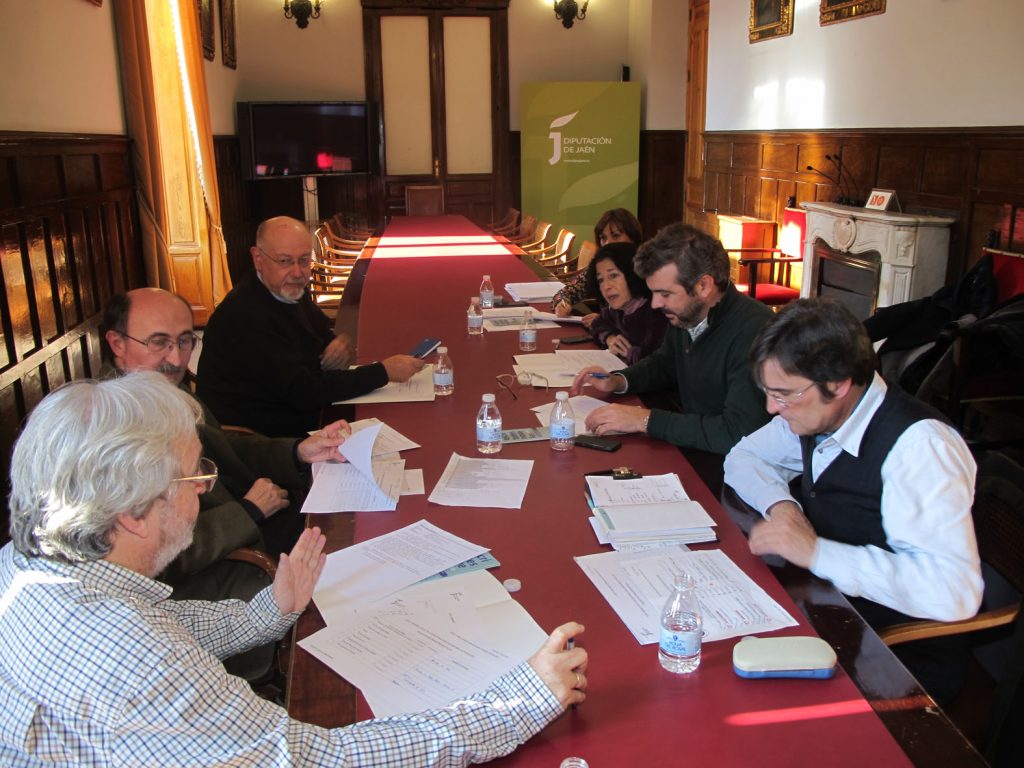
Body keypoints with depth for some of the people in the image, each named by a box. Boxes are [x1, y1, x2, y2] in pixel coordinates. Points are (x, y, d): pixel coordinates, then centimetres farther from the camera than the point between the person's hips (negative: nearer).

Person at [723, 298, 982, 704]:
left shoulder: (917, 444, -25)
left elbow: (955, 591, -32)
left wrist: (816, 551, -33)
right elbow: (743, 457, 13)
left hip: (897, 660, -7)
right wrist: (780, 504, -8)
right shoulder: (818, 412, -2)